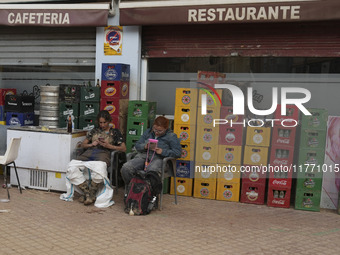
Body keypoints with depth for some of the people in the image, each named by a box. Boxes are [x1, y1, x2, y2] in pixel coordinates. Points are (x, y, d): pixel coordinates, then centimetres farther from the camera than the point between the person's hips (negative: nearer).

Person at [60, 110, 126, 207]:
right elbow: (82, 145, 26)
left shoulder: (115, 132, 19)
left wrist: (109, 146, -3)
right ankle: (87, 192, -20)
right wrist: (91, 144, 5)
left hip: (103, 153, -4)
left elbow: (123, 148, 10)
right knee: (71, 167, -24)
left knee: (99, 170, -40)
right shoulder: (94, 131, 28)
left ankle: (91, 194, -18)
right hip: (89, 152, 4)